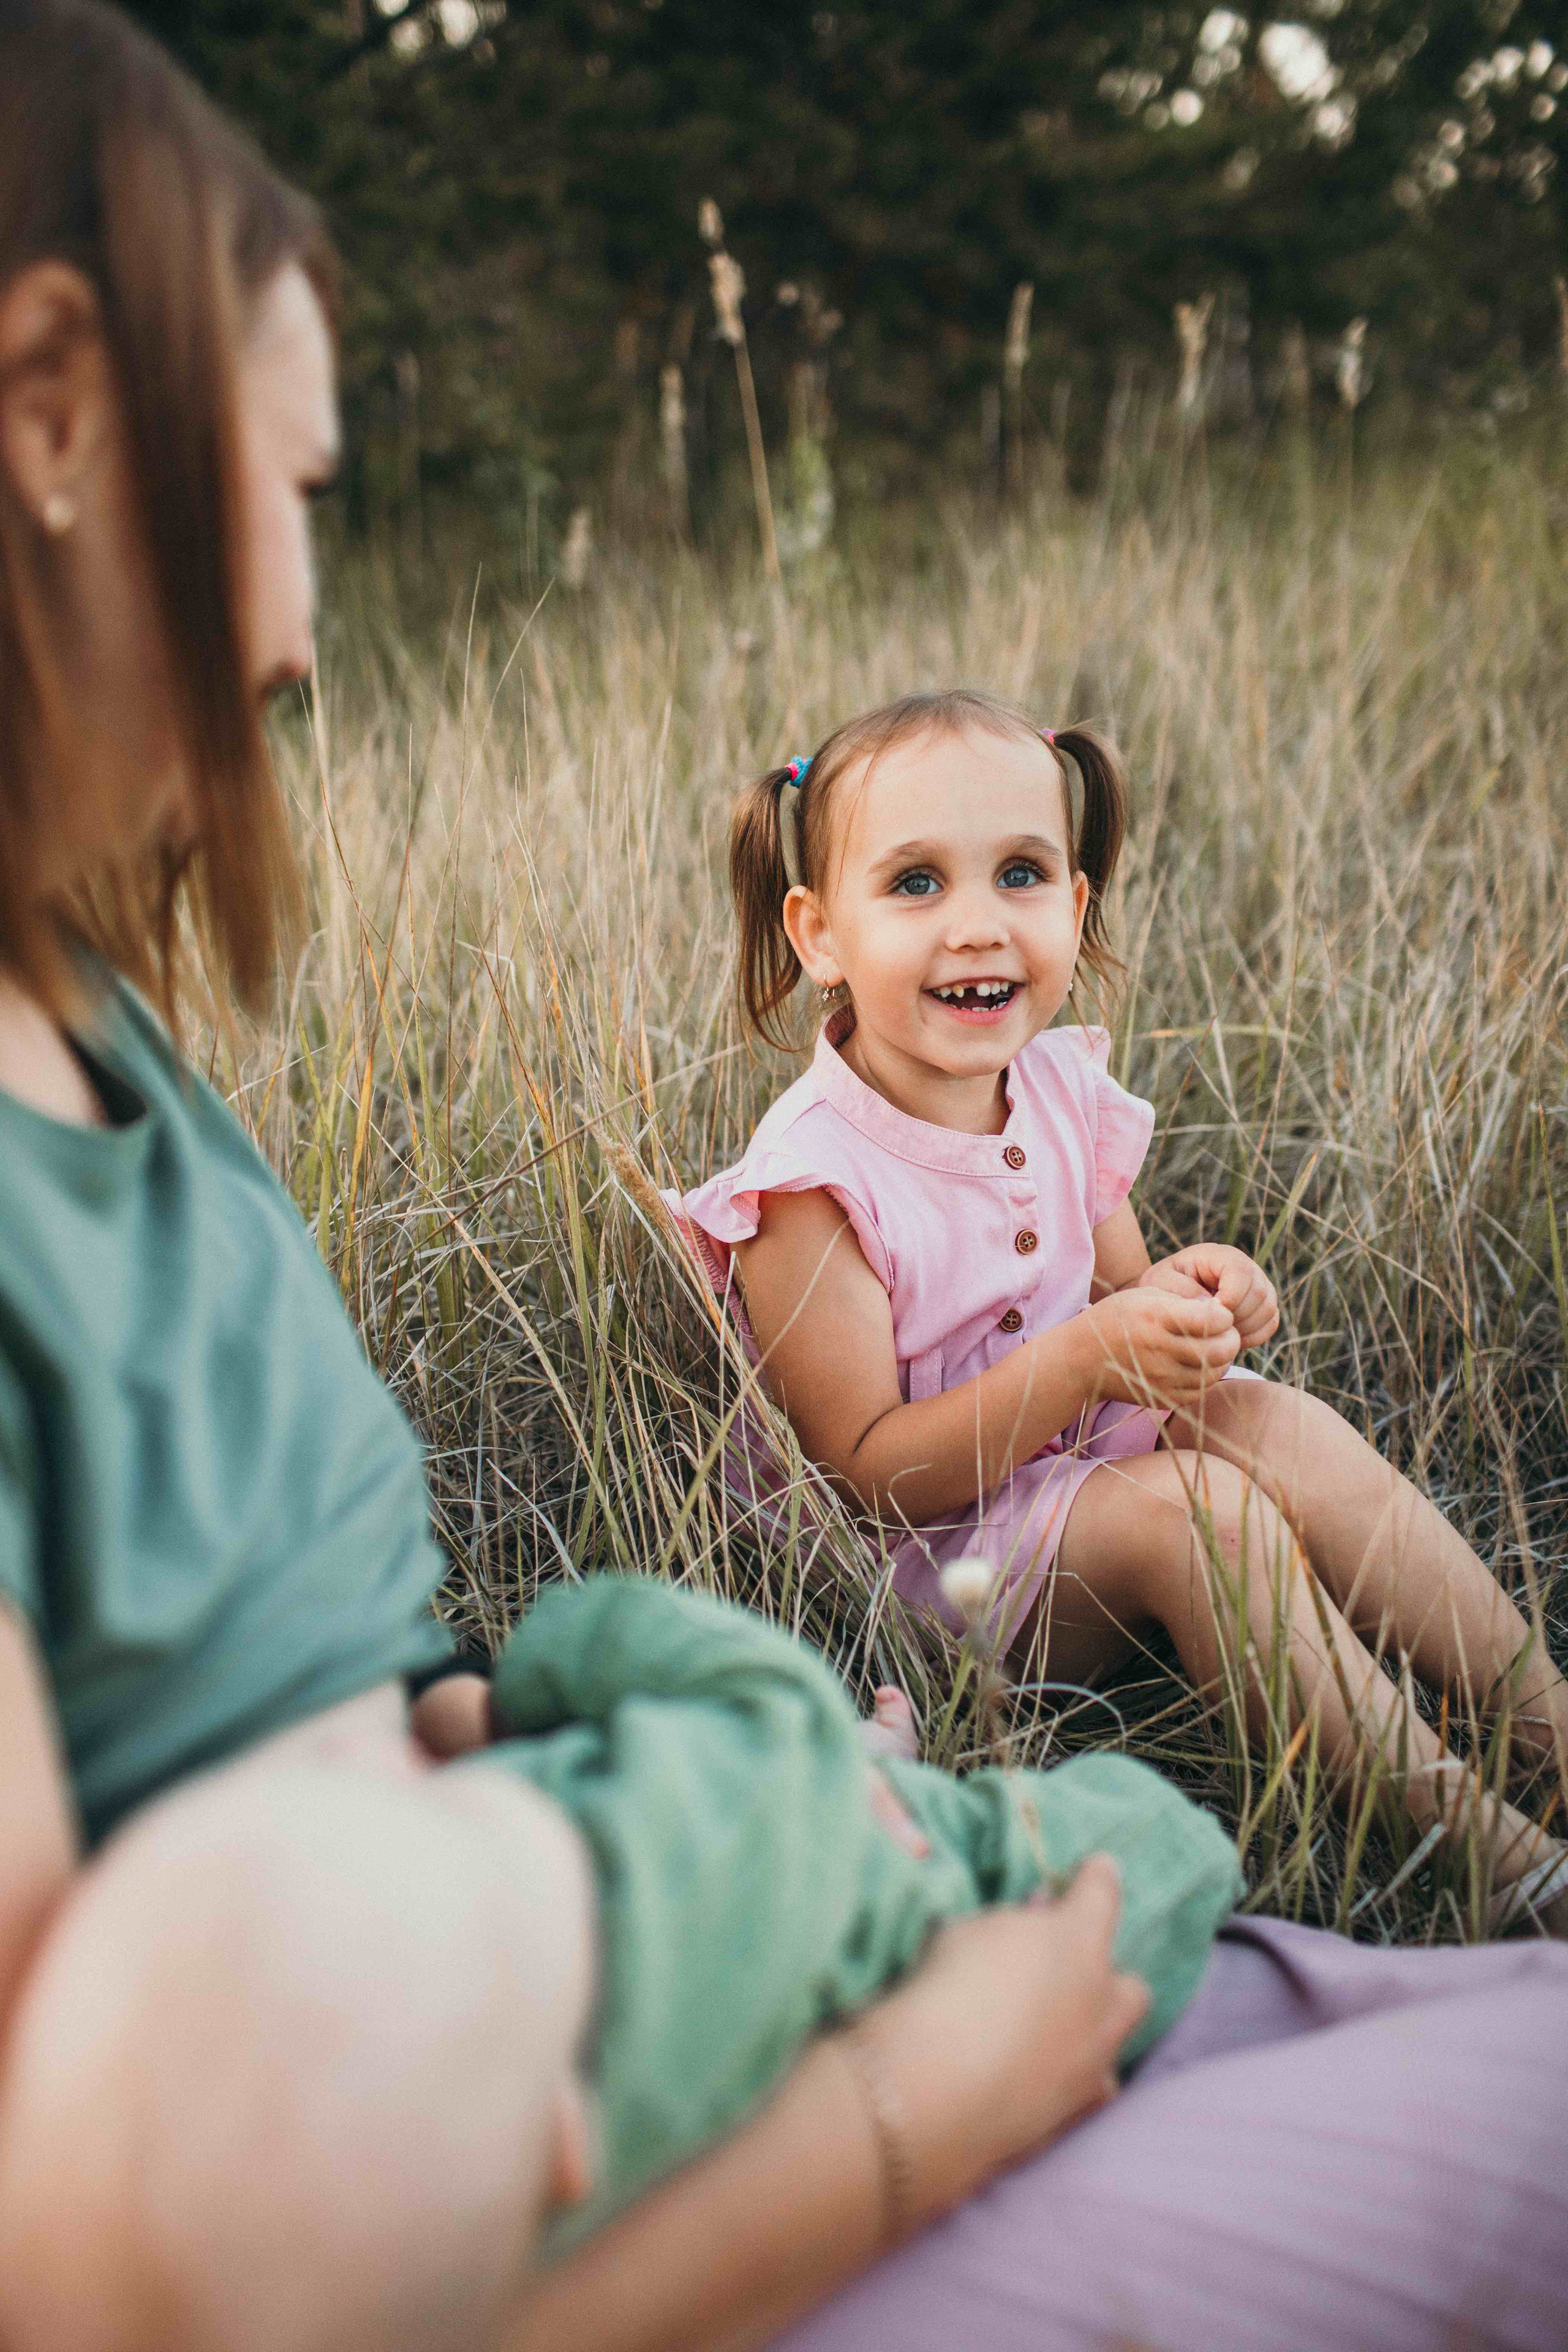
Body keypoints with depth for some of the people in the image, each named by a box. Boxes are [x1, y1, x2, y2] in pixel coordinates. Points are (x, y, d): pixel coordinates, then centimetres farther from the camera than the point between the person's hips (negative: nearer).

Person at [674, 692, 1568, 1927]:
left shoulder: (1064, 1086, -2)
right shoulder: (811, 1186, -23)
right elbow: (868, 1474, -23)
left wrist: (1183, 1298, -13)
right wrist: (1085, 1360, -34)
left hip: (1071, 1465, 7)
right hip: (917, 1572, -6)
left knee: (1279, 1422, -18)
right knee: (1191, 1506, -28)